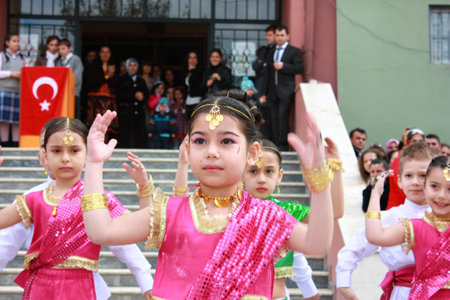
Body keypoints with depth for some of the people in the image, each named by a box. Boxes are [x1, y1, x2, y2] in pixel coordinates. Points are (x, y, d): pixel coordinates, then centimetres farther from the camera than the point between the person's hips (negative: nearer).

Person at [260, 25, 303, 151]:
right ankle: (276, 145, 5)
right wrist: (265, 93, 18)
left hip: (285, 91, -5)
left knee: (282, 116, -13)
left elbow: (299, 69, -7)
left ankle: (283, 144, -10)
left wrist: (283, 66, -14)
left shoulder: (294, 51, 4)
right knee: (274, 118, 1)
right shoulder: (271, 52, 21)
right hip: (273, 92, 5)